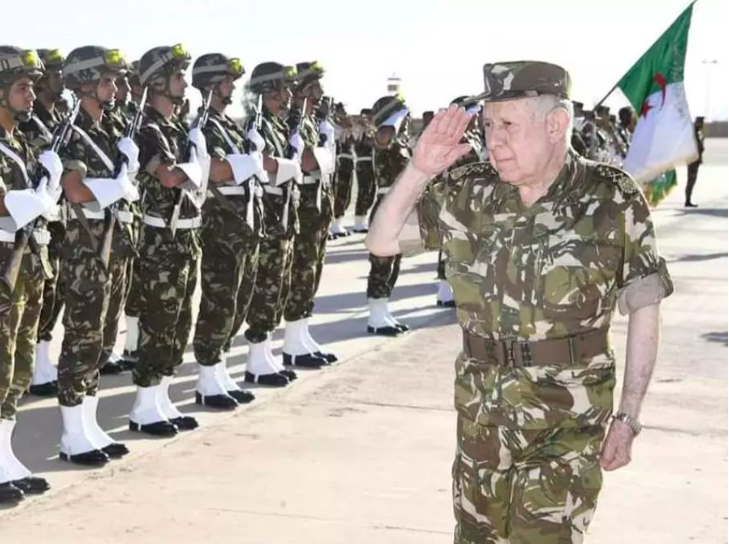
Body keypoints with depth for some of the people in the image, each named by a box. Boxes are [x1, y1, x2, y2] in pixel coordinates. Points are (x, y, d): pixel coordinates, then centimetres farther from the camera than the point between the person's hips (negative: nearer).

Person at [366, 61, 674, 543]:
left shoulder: (612, 200, -10)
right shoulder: (470, 193, 0)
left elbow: (644, 309, -4)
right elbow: (382, 242, 5)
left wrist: (629, 416, -7)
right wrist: (420, 170, -9)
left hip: (567, 423, -4)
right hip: (481, 416, 4)